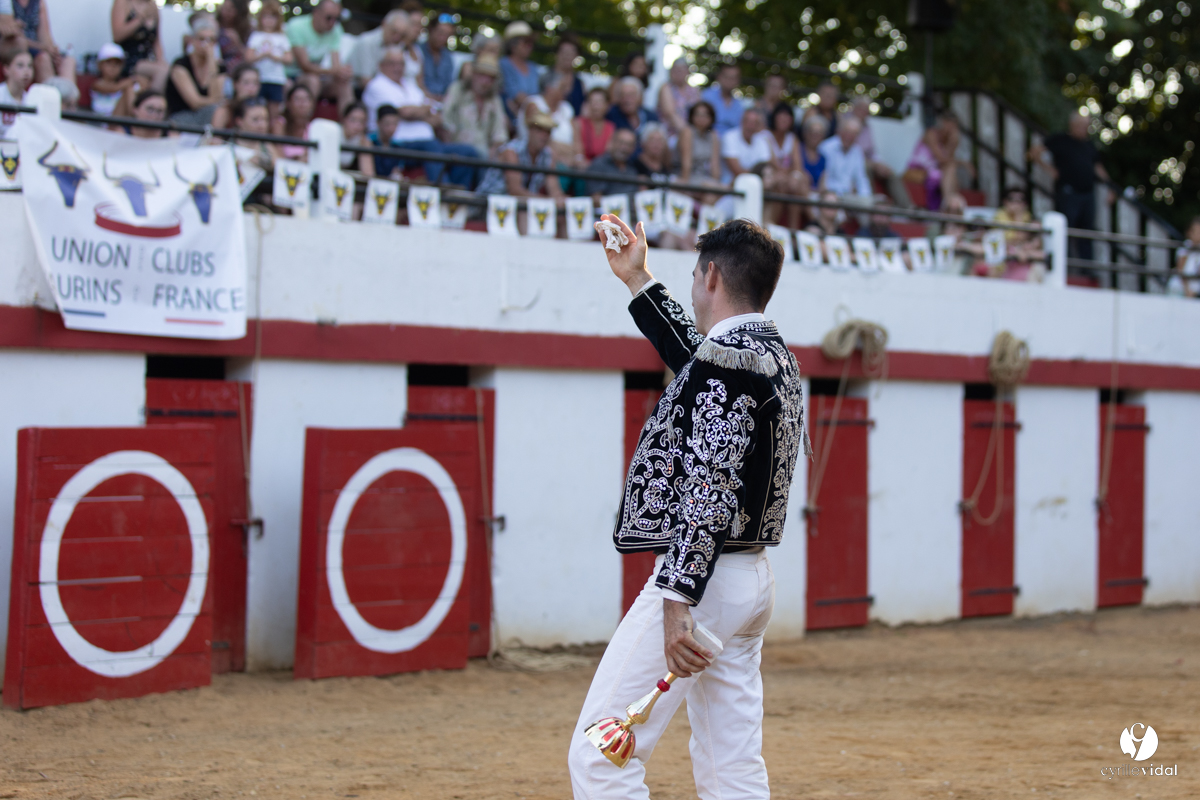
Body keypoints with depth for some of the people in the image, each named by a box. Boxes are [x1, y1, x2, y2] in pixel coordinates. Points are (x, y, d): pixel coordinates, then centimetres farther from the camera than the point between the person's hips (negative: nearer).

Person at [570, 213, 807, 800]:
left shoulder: (726, 356, -14)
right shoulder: (775, 356, 15)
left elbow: (711, 488, -22)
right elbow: (691, 353, 37)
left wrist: (678, 602, -26)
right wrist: (637, 280, 45)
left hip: (703, 578, -10)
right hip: (752, 581, 10)